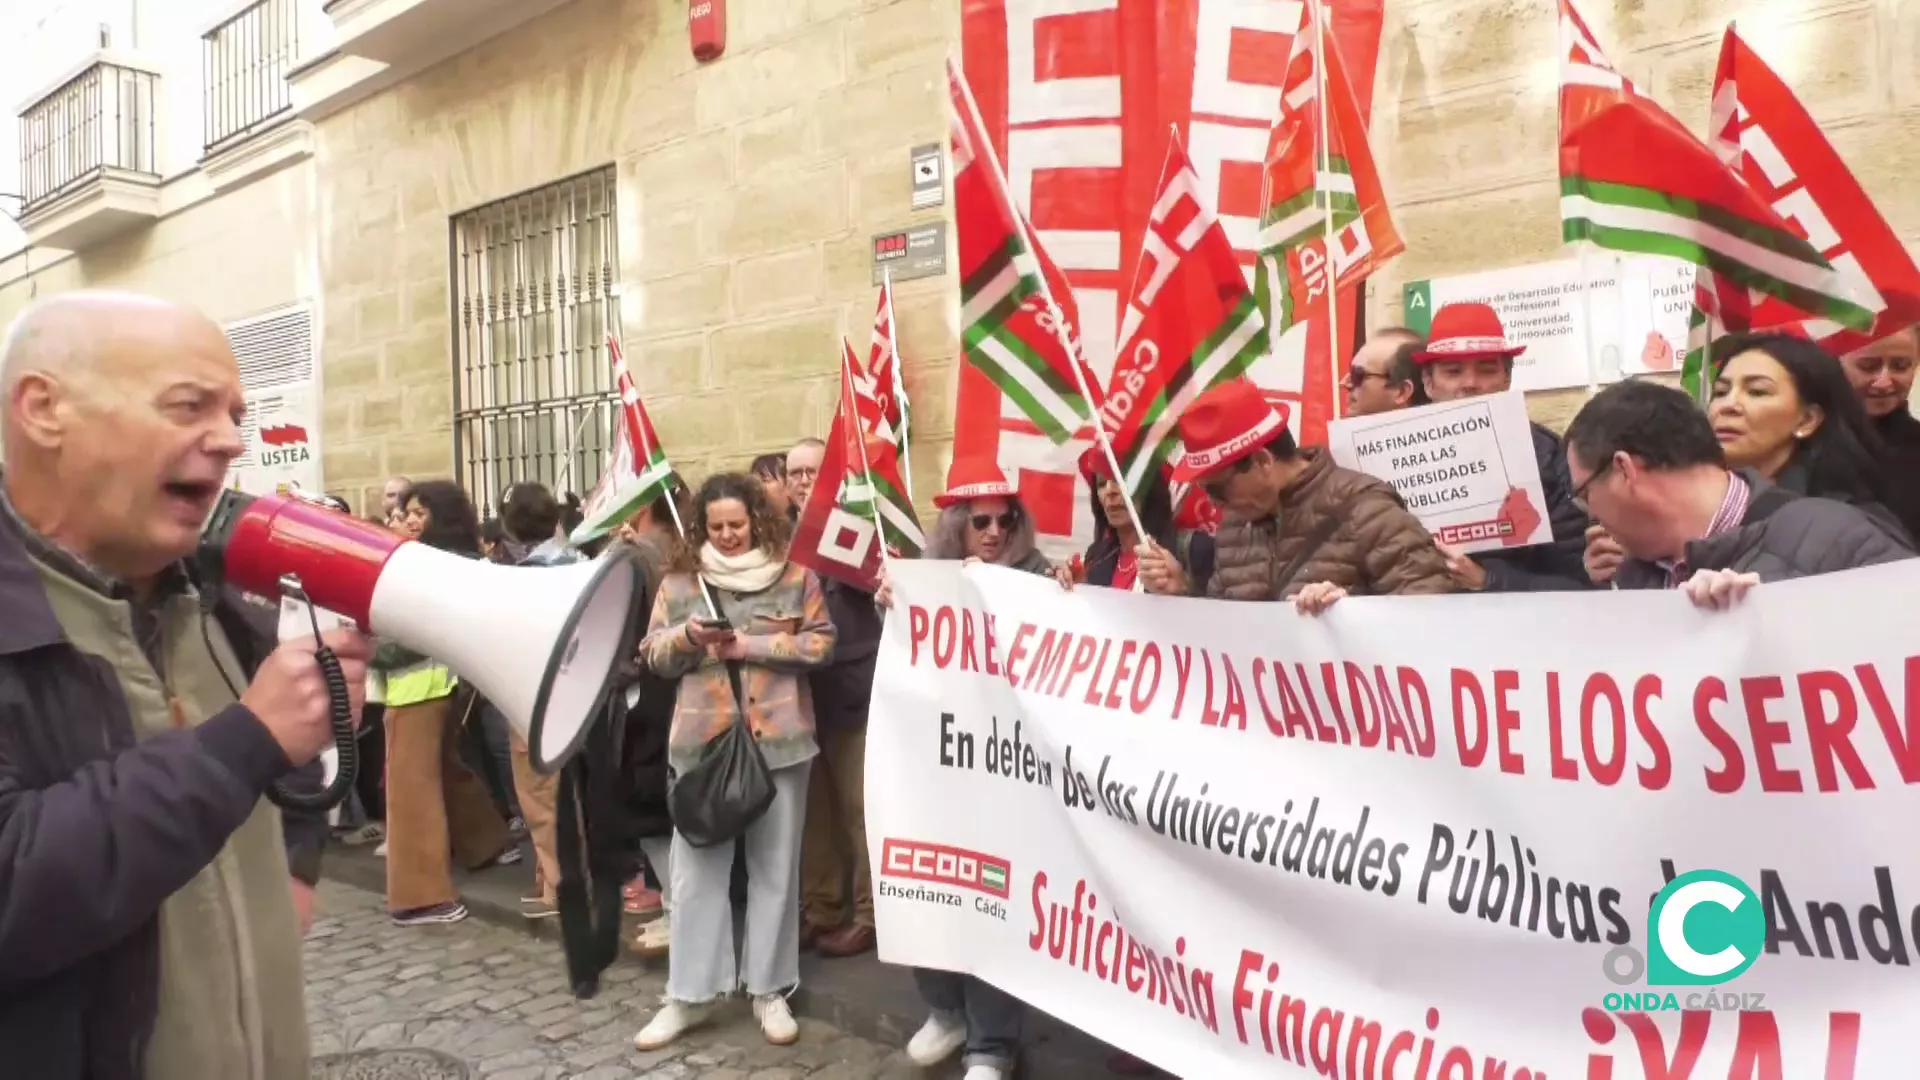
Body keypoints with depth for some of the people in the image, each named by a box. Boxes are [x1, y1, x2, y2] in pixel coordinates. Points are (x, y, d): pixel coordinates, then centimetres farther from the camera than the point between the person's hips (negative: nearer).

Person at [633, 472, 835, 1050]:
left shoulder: (795, 576, 1)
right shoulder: (680, 580, 7)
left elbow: (821, 642, -3)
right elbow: (654, 656, 7)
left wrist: (751, 645, -12)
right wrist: (687, 637, -14)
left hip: (777, 739, -1)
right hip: (702, 739, 1)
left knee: (775, 866, 8)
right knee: (696, 866, 6)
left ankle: (770, 989, 21)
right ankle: (690, 994, 17)